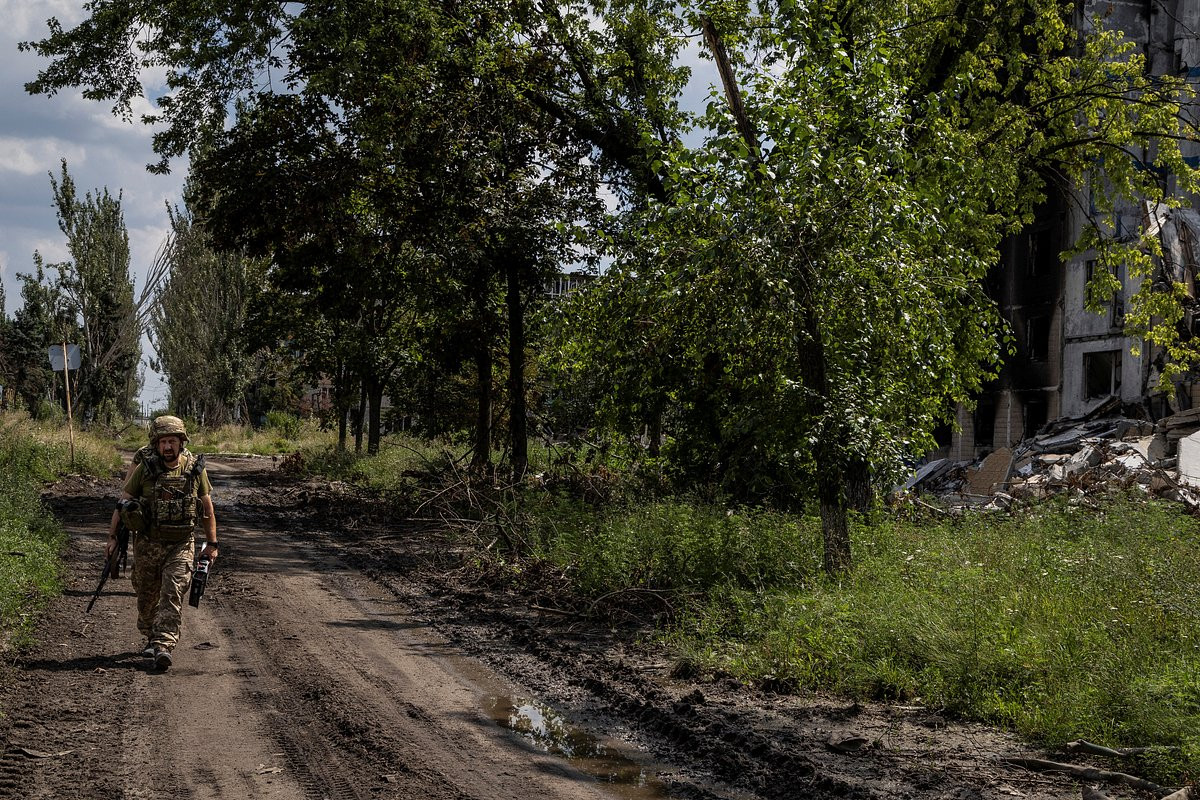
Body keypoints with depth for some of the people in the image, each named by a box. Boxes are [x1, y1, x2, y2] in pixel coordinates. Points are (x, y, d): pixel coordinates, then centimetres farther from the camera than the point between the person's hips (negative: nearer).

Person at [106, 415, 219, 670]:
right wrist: (112, 537, -2)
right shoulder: (144, 468, -8)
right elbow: (122, 503, 1)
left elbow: (207, 508, 7)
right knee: (147, 596, 12)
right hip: (147, 542, 1)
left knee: (173, 594, -15)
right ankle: (151, 639, 34)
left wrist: (212, 543, 7)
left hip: (181, 544, -1)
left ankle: (164, 646, -20)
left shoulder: (195, 468, -4)